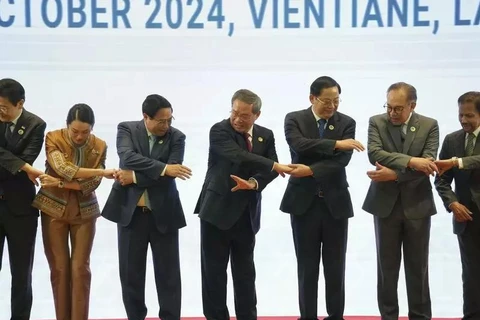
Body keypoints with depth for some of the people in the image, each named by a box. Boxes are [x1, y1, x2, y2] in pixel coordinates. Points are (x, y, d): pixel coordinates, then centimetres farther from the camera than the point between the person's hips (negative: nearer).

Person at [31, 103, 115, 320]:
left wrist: (59, 183, -22)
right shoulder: (53, 138, -10)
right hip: (54, 209, -1)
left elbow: (92, 183, -12)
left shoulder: (99, 146, -4)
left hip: (84, 212, 1)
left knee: (81, 268, -1)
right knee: (59, 268, 3)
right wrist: (103, 172, -28)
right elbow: (63, 169, -25)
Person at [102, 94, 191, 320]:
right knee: (131, 272, 7)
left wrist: (134, 177, -15)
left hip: (163, 212, 0)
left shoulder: (176, 137, -2)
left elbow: (170, 175, -13)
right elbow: (128, 158, -21)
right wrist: (163, 168, -28)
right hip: (130, 211, 0)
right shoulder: (127, 129, -2)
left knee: (168, 273, 3)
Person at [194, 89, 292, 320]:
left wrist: (254, 183, -20)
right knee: (214, 269, 1)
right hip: (217, 209, -4)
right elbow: (238, 156, -26)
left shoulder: (265, 135, 6)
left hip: (246, 212, 4)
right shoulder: (219, 130, -11)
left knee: (245, 270, 12)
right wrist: (275, 166, -27)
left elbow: (270, 168, -1)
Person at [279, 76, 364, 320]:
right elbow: (299, 145, -20)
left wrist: (311, 170, -19)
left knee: (335, 266, 6)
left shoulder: (346, 123, 3)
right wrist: (335, 143, -23)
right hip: (304, 202, -1)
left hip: (335, 202, 1)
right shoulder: (294, 119, 0)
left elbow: (343, 160, -11)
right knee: (307, 266, 5)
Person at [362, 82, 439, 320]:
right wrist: (410, 161, -25)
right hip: (385, 204, 1)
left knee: (417, 267, 6)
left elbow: (428, 165, -12)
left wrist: (394, 174, -20)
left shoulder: (429, 126, 0)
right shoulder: (377, 122, 1)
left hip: (417, 204, 0)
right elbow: (374, 154, -16)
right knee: (386, 266, 7)